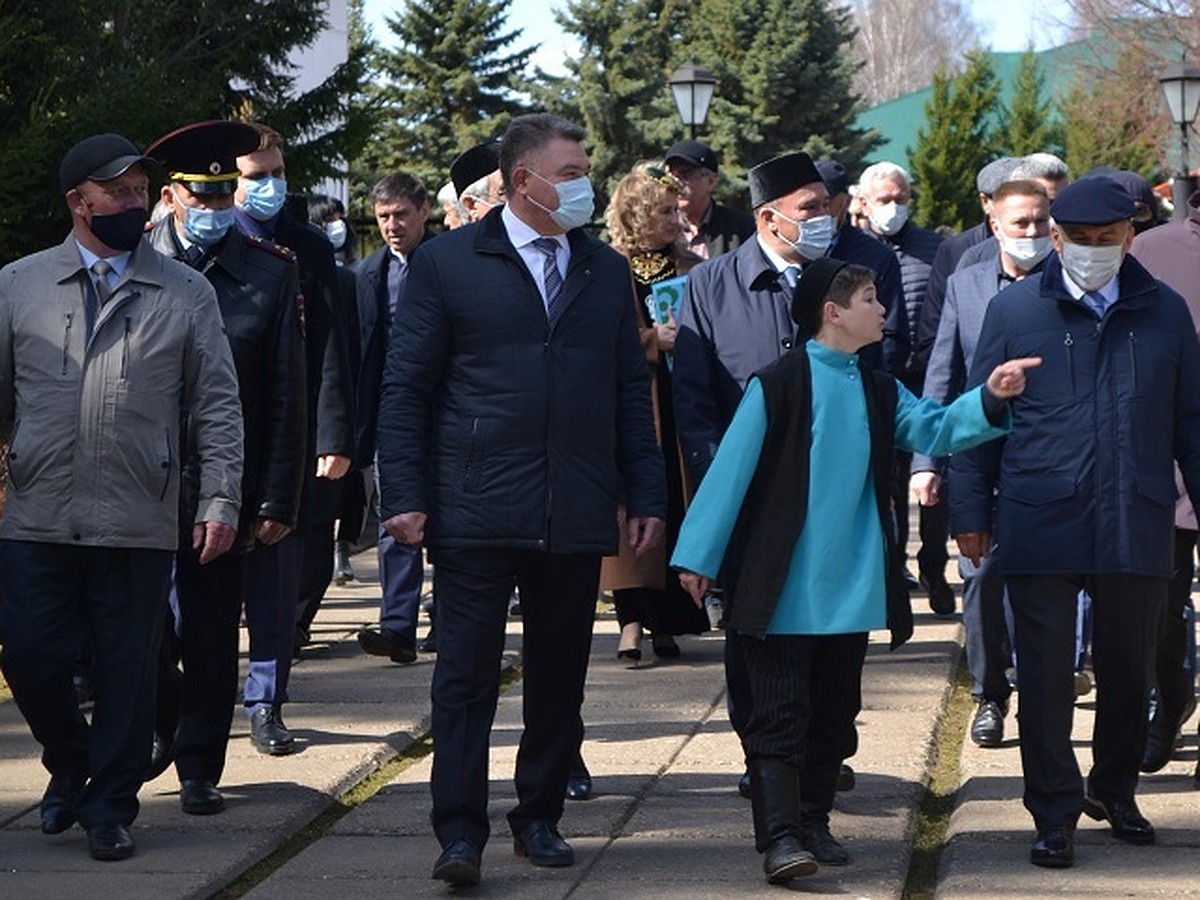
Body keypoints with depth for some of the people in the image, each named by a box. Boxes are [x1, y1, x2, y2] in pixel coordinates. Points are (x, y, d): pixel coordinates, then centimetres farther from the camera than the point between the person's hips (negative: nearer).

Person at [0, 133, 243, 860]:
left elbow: (218, 408, 4)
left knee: (128, 671, 2)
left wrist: (221, 502, -3)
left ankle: (111, 808, 17)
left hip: (139, 526, -1)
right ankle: (70, 768, 29)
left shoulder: (187, 295, 5)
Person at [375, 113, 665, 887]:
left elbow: (631, 389, 13)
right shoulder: (447, 263, 0)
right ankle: (460, 831, -1)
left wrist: (647, 496, 7)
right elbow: (407, 388, 0)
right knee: (467, 677, -3)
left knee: (560, 677, 10)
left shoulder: (607, 271, 12)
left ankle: (540, 817, 21)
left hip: (576, 518, 4)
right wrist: (406, 496, -7)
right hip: (475, 514, -4)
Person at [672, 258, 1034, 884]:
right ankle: (780, 837, -11)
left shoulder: (878, 392, 9)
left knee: (833, 714, 12)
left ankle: (813, 824, 23)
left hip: (851, 590, 7)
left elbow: (935, 430, -1)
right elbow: (732, 469, -10)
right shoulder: (778, 385, -11)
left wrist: (989, 400, -19)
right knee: (780, 714, -7)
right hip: (783, 590, -6)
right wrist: (697, 555, -10)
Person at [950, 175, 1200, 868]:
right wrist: (971, 511, 1)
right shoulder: (1015, 310, 2)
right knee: (1046, 675, 0)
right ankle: (1055, 814, 9)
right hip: (1041, 524, -2)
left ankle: (1115, 790, 33)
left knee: (1131, 671, 13)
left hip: (1138, 526, 2)